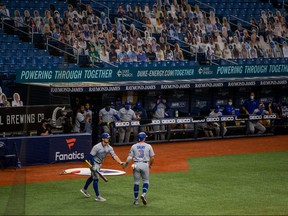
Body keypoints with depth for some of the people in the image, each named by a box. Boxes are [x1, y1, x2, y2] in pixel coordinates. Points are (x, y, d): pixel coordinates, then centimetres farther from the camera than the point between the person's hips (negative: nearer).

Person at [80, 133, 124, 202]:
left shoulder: (109, 148, -8)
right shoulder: (97, 147, -25)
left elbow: (114, 155, -18)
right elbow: (91, 156, -22)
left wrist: (120, 162, -34)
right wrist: (93, 166, -27)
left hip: (99, 163, 8)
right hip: (94, 163, -8)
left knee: (92, 177, 22)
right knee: (96, 179, -7)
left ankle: (84, 189, 42)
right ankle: (97, 196, -2)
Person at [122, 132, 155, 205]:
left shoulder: (134, 146, 1)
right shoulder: (148, 146, -1)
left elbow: (130, 157, -2)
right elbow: (152, 157, -1)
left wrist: (125, 164, 12)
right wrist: (150, 165, 15)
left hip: (136, 165, 1)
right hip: (145, 165, -1)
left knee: (136, 182, 9)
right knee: (146, 181, 12)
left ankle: (136, 199, 11)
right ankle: (143, 194, -12)